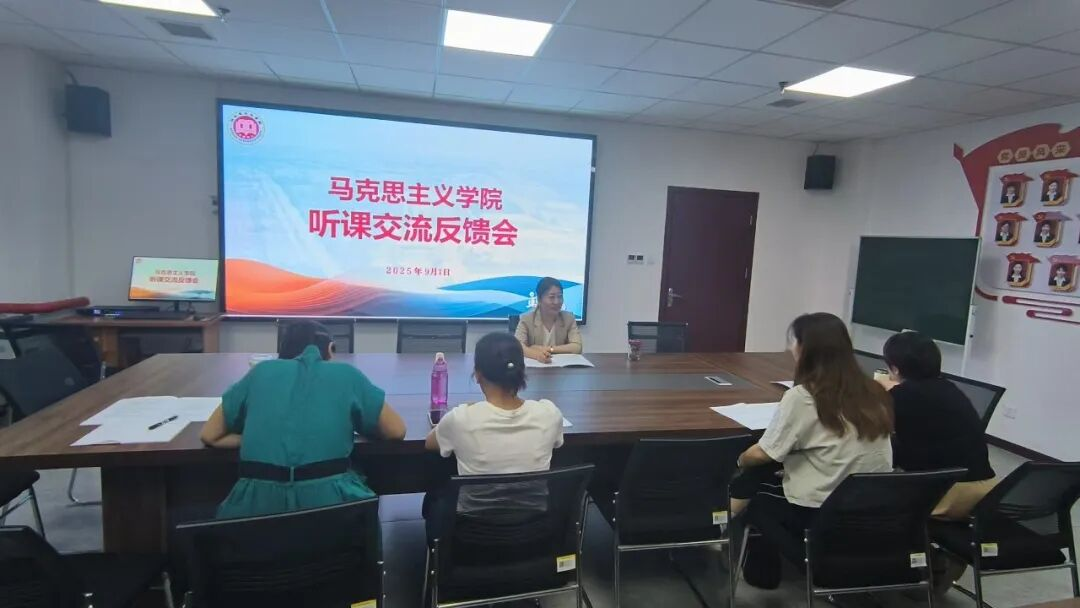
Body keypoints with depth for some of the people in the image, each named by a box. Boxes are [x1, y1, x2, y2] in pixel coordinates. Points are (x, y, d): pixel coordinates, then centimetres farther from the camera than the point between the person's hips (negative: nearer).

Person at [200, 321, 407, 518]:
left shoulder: (261, 371, 18)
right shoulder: (347, 374, 12)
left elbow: (209, 436, 25)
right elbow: (397, 431, 18)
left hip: (260, 500, 2)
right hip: (326, 498, -1)